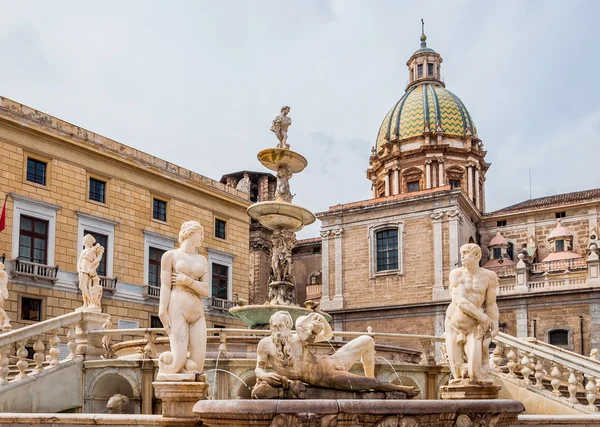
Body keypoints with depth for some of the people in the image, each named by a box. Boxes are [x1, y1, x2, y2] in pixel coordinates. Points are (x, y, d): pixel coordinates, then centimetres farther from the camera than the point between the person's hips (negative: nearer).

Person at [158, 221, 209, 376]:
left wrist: (187, 280, -7)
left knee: (196, 366, -9)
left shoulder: (202, 260, 19)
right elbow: (165, 287, -3)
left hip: (198, 313, 5)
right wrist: (163, 315, -14)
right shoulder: (170, 255, 6)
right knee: (179, 363, -18)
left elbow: (205, 291, 8)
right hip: (177, 310, -5)